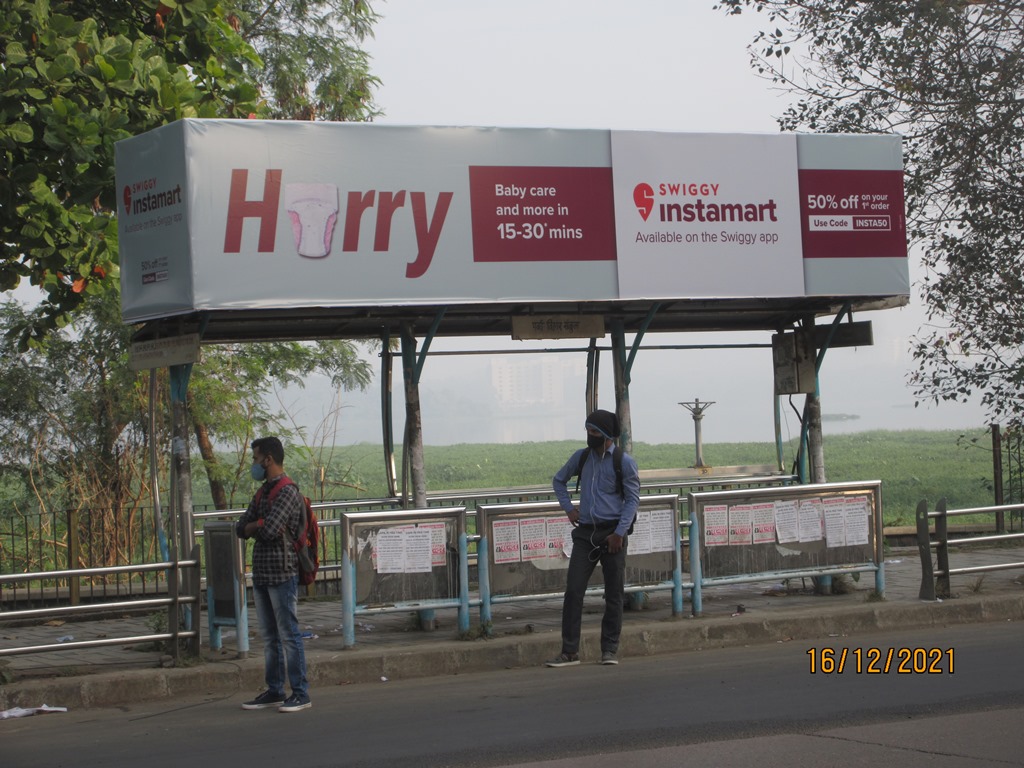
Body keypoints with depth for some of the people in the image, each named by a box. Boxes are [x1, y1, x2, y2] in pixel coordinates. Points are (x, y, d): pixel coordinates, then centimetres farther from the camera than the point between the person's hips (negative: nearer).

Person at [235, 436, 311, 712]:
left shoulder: (287, 491, -12)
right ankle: (274, 691, 18)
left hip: (282, 573, -9)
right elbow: (241, 528, 13)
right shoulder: (262, 493, 17)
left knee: (289, 634, -6)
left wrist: (254, 527, -2)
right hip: (262, 573, 9)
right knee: (269, 636, 12)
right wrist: (259, 525, -7)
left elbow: (269, 530, -22)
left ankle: (300, 694, -3)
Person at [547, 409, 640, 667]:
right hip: (585, 532, 3)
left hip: (612, 532, -3)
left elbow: (633, 499, -4)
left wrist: (619, 533, -12)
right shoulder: (581, 457, 9)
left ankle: (610, 650, 11)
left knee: (614, 594, 2)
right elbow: (559, 480, 26)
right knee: (573, 590, -5)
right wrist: (568, 508, 11)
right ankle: (570, 651, -3)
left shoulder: (624, 462, -3)